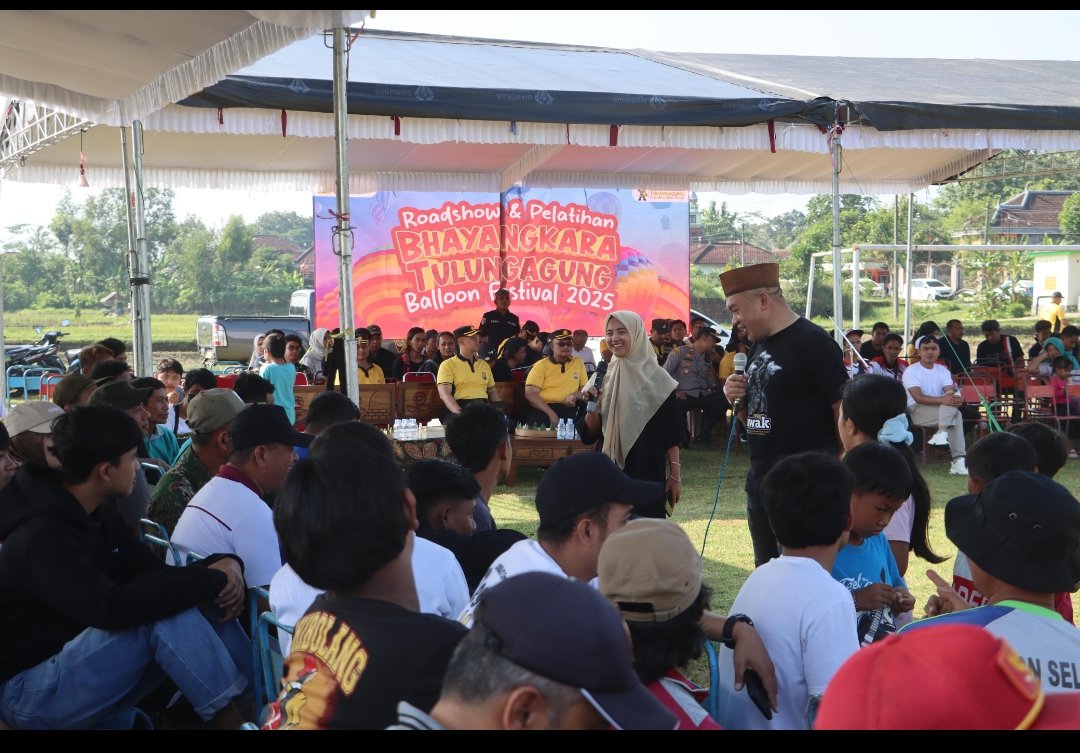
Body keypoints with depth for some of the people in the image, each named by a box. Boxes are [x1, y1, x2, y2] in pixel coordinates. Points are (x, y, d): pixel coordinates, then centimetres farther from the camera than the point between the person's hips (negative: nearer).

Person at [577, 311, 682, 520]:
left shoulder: (656, 377, -5)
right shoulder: (604, 376, 7)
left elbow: (672, 433, -4)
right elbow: (590, 433, 6)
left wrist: (675, 475, -7)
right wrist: (593, 405, -11)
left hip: (648, 473, -4)